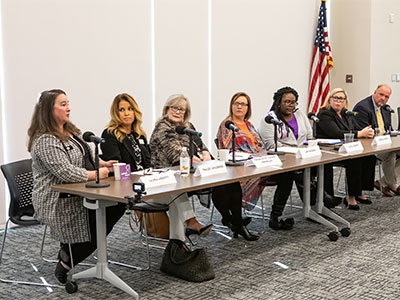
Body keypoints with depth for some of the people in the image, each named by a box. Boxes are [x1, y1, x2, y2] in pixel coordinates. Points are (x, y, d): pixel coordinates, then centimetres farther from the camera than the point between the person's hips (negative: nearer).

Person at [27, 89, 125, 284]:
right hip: (58, 202, -9)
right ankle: (65, 265, 13)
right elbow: (66, 173, -27)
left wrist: (104, 163, 4)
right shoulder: (45, 141, -19)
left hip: (77, 194, 9)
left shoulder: (69, 132, 12)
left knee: (118, 204, -6)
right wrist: (97, 174, -18)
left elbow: (85, 157, 22)